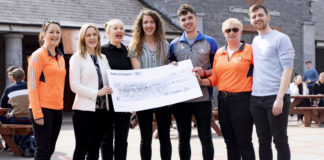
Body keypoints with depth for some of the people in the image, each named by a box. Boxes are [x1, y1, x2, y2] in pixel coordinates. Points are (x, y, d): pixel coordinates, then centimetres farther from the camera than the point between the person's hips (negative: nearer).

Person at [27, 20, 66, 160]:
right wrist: (37, 113, -17)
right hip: (42, 109, -7)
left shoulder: (60, 57, 16)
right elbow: (32, 85, -11)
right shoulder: (38, 55, -7)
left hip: (57, 109, 7)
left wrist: (60, 102, 15)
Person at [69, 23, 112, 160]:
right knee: (81, 148, -3)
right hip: (84, 109, -5)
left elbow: (108, 81, 20)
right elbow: (74, 85, -10)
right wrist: (97, 93, -16)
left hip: (101, 109, 5)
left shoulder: (103, 58, 16)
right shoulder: (77, 58, -1)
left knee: (94, 149, 10)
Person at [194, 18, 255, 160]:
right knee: (230, 142, 12)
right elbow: (215, 78, 13)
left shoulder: (249, 50, -1)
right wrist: (202, 81, -4)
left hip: (242, 100, -6)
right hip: (223, 99, 6)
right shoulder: (219, 53, 15)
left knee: (244, 142, -5)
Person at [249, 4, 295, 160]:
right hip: (256, 99, 6)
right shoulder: (254, 42, 18)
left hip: (275, 97, -6)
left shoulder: (281, 38, -2)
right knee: (263, 141, 9)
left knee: (280, 140, -1)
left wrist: (280, 98, -17)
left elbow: (287, 69, -9)